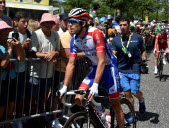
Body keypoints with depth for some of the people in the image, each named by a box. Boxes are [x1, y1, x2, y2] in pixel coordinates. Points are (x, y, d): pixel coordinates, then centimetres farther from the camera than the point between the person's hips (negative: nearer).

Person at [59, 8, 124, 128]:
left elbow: (102, 61, -30)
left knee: (115, 104, 1)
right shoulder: (74, 40, -7)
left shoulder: (95, 33, -26)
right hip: (96, 68, 6)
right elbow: (71, 64, -4)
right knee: (79, 99, -6)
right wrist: (64, 87, -8)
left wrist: (95, 85, -35)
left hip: (109, 67, -6)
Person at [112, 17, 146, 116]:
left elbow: (143, 50, 11)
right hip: (121, 70, 2)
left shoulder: (137, 37, 2)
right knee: (127, 93, -1)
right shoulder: (116, 39, 5)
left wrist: (144, 60, -6)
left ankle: (141, 100, 30)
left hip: (134, 69, -2)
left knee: (135, 92, -6)